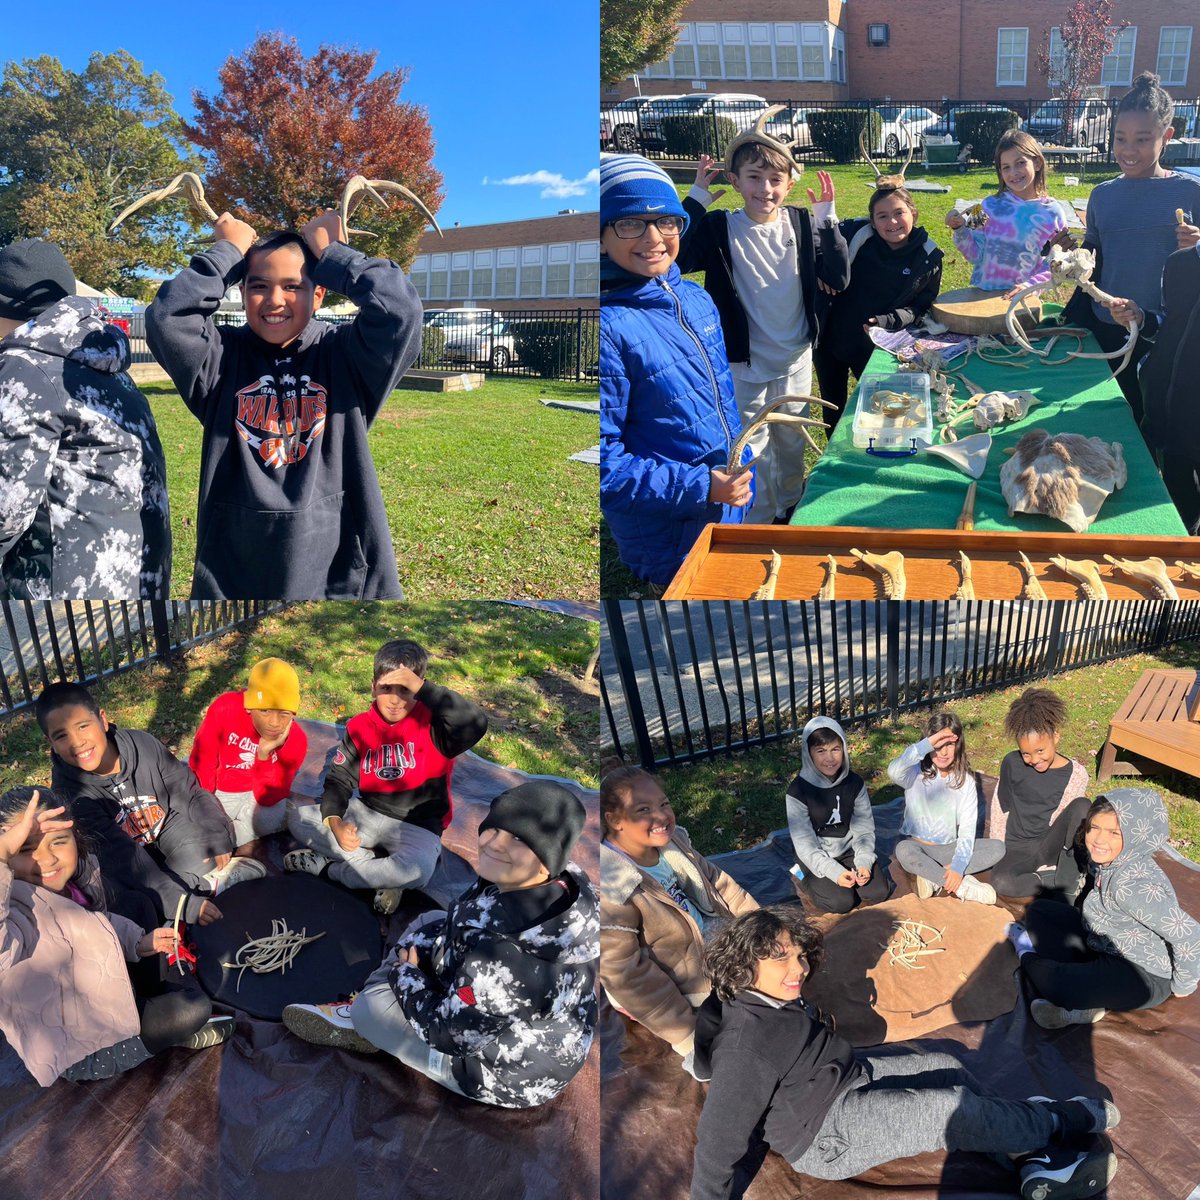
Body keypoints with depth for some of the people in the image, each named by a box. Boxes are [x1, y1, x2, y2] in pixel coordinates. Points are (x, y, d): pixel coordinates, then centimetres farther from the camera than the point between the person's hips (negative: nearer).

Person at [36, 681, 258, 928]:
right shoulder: (70, 791, -27)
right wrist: (184, 903, -39)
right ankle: (208, 884, -12)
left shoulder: (142, 745, -19)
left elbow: (190, 794, -6)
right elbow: (121, 856, -33)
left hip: (165, 828, 3)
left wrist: (218, 840, -20)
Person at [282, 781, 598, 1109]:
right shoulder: (561, 885, -15)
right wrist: (412, 953, -4)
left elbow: (452, 1031, -27)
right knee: (430, 923, 14)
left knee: (370, 1007, -3)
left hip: (511, 1073, -8)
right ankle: (368, 1018, 25)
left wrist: (406, 976, -9)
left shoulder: (506, 952, -42)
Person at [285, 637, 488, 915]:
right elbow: (339, 780, -1)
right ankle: (381, 872, -14)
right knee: (297, 817, -11)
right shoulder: (359, 727, -3)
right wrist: (335, 821, -23)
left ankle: (325, 866, -11)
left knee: (416, 870, -36)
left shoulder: (432, 723, -17)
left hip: (417, 827, -4)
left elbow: (475, 724, -38)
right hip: (366, 814, 4)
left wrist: (423, 688, -43)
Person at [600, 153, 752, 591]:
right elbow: (604, 461, -23)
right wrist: (700, 485, -26)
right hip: (667, 538, -7)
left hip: (731, 507, 8)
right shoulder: (609, 327, -22)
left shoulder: (695, 299, 1)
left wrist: (739, 477, 15)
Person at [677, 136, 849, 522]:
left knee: (792, 442, 21)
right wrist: (695, 200, -27)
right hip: (744, 363, -3)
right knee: (752, 450, 7)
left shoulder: (802, 223, -4)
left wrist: (827, 218, -19)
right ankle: (758, 523, 28)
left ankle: (791, 509, 44)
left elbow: (838, 279, -11)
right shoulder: (718, 228, -12)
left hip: (796, 359, 4)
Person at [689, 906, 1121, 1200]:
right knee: (953, 1109, -11)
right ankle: (1061, 1121, 13)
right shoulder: (745, 1051, -32)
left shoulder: (781, 998, -3)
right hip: (825, 1136, -10)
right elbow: (718, 1144, -28)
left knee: (949, 1070, 6)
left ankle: (1041, 1163, 2)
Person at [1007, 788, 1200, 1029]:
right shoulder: (1109, 861, -5)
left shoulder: (1133, 884, -31)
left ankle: (1028, 957, 7)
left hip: (1144, 975, -10)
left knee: (1047, 981, -30)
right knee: (1038, 911, 9)